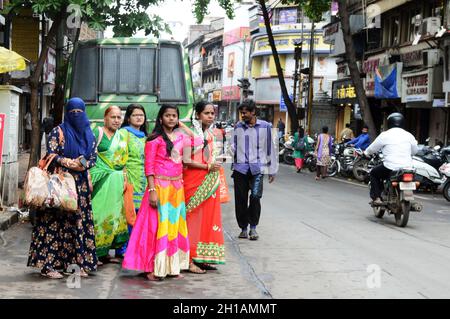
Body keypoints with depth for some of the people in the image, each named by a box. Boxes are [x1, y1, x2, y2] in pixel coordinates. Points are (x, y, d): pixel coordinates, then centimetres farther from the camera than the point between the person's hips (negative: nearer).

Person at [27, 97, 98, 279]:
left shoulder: (89, 135, 15)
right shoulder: (58, 132, 1)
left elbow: (94, 157, 12)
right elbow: (51, 155, -8)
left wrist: (84, 165, -9)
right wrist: (71, 163, -18)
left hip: (80, 184, 5)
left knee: (79, 221, 3)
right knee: (55, 221, -8)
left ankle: (76, 262, 9)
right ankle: (48, 264, -7)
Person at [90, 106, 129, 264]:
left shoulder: (121, 136, 14)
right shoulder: (97, 132, -5)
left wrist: (124, 180, 10)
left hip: (117, 181, 7)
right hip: (101, 180, -6)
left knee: (113, 214, 8)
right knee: (99, 214, -6)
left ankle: (104, 252, 16)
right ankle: (94, 253, -1)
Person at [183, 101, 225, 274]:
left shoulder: (212, 134, 15)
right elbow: (185, 160, -16)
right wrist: (207, 167, -16)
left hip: (210, 183, 8)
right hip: (194, 181, -7)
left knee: (208, 217, 8)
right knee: (194, 218, -5)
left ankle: (203, 258, 16)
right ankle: (190, 260, -1)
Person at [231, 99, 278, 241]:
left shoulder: (265, 127, 4)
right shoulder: (238, 127, 9)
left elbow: (271, 148, 7)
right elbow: (233, 147, 10)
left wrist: (272, 170, 7)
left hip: (257, 168, -2)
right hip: (240, 168, 2)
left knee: (255, 196, -15)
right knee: (240, 199, 3)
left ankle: (253, 227, 1)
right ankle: (243, 228, 17)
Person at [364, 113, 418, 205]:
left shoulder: (385, 135, -2)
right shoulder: (409, 135, 8)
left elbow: (373, 148, 8)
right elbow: (415, 151, 18)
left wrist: (366, 153, 30)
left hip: (390, 168, -4)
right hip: (407, 168, 4)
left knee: (374, 173, 21)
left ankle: (376, 198, 10)